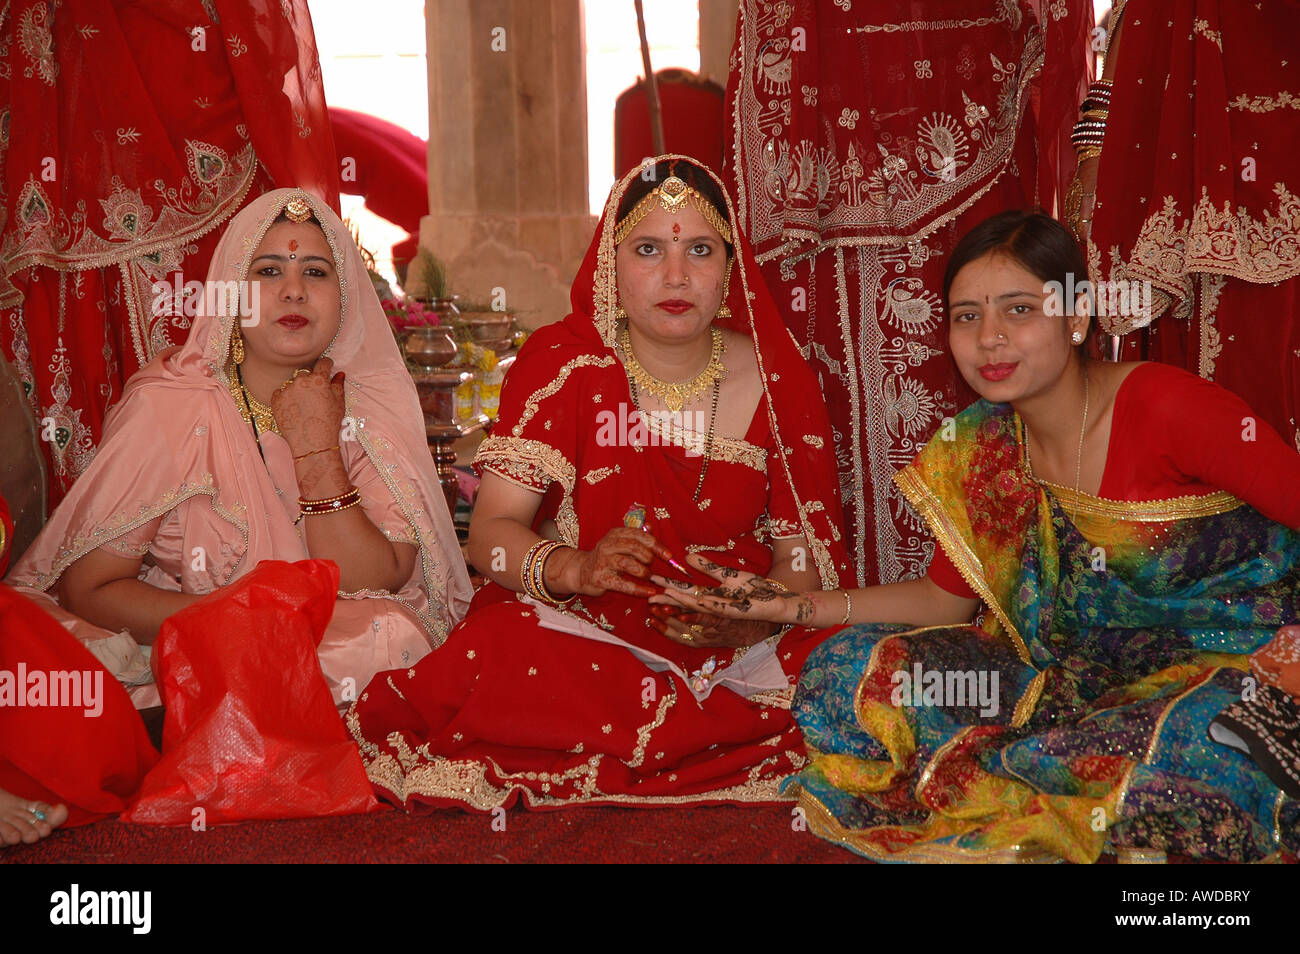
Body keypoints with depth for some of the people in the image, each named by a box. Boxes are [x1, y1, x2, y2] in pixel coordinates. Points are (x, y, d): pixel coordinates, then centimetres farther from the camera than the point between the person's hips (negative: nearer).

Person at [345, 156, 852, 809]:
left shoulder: (775, 379, 1)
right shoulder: (561, 364, -2)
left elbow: (805, 557, 1)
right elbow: (490, 532, -7)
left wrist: (747, 623, -21)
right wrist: (577, 569, -28)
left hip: (736, 642, 2)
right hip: (577, 626, -2)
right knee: (491, 658, -31)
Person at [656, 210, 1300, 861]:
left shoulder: (1165, 409, -17)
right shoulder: (981, 448, 0)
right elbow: (947, 597, 8)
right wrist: (790, 606, -1)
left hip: (1236, 665, -5)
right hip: (1082, 673, 5)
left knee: (1196, 735, -42)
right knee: (852, 669, -8)